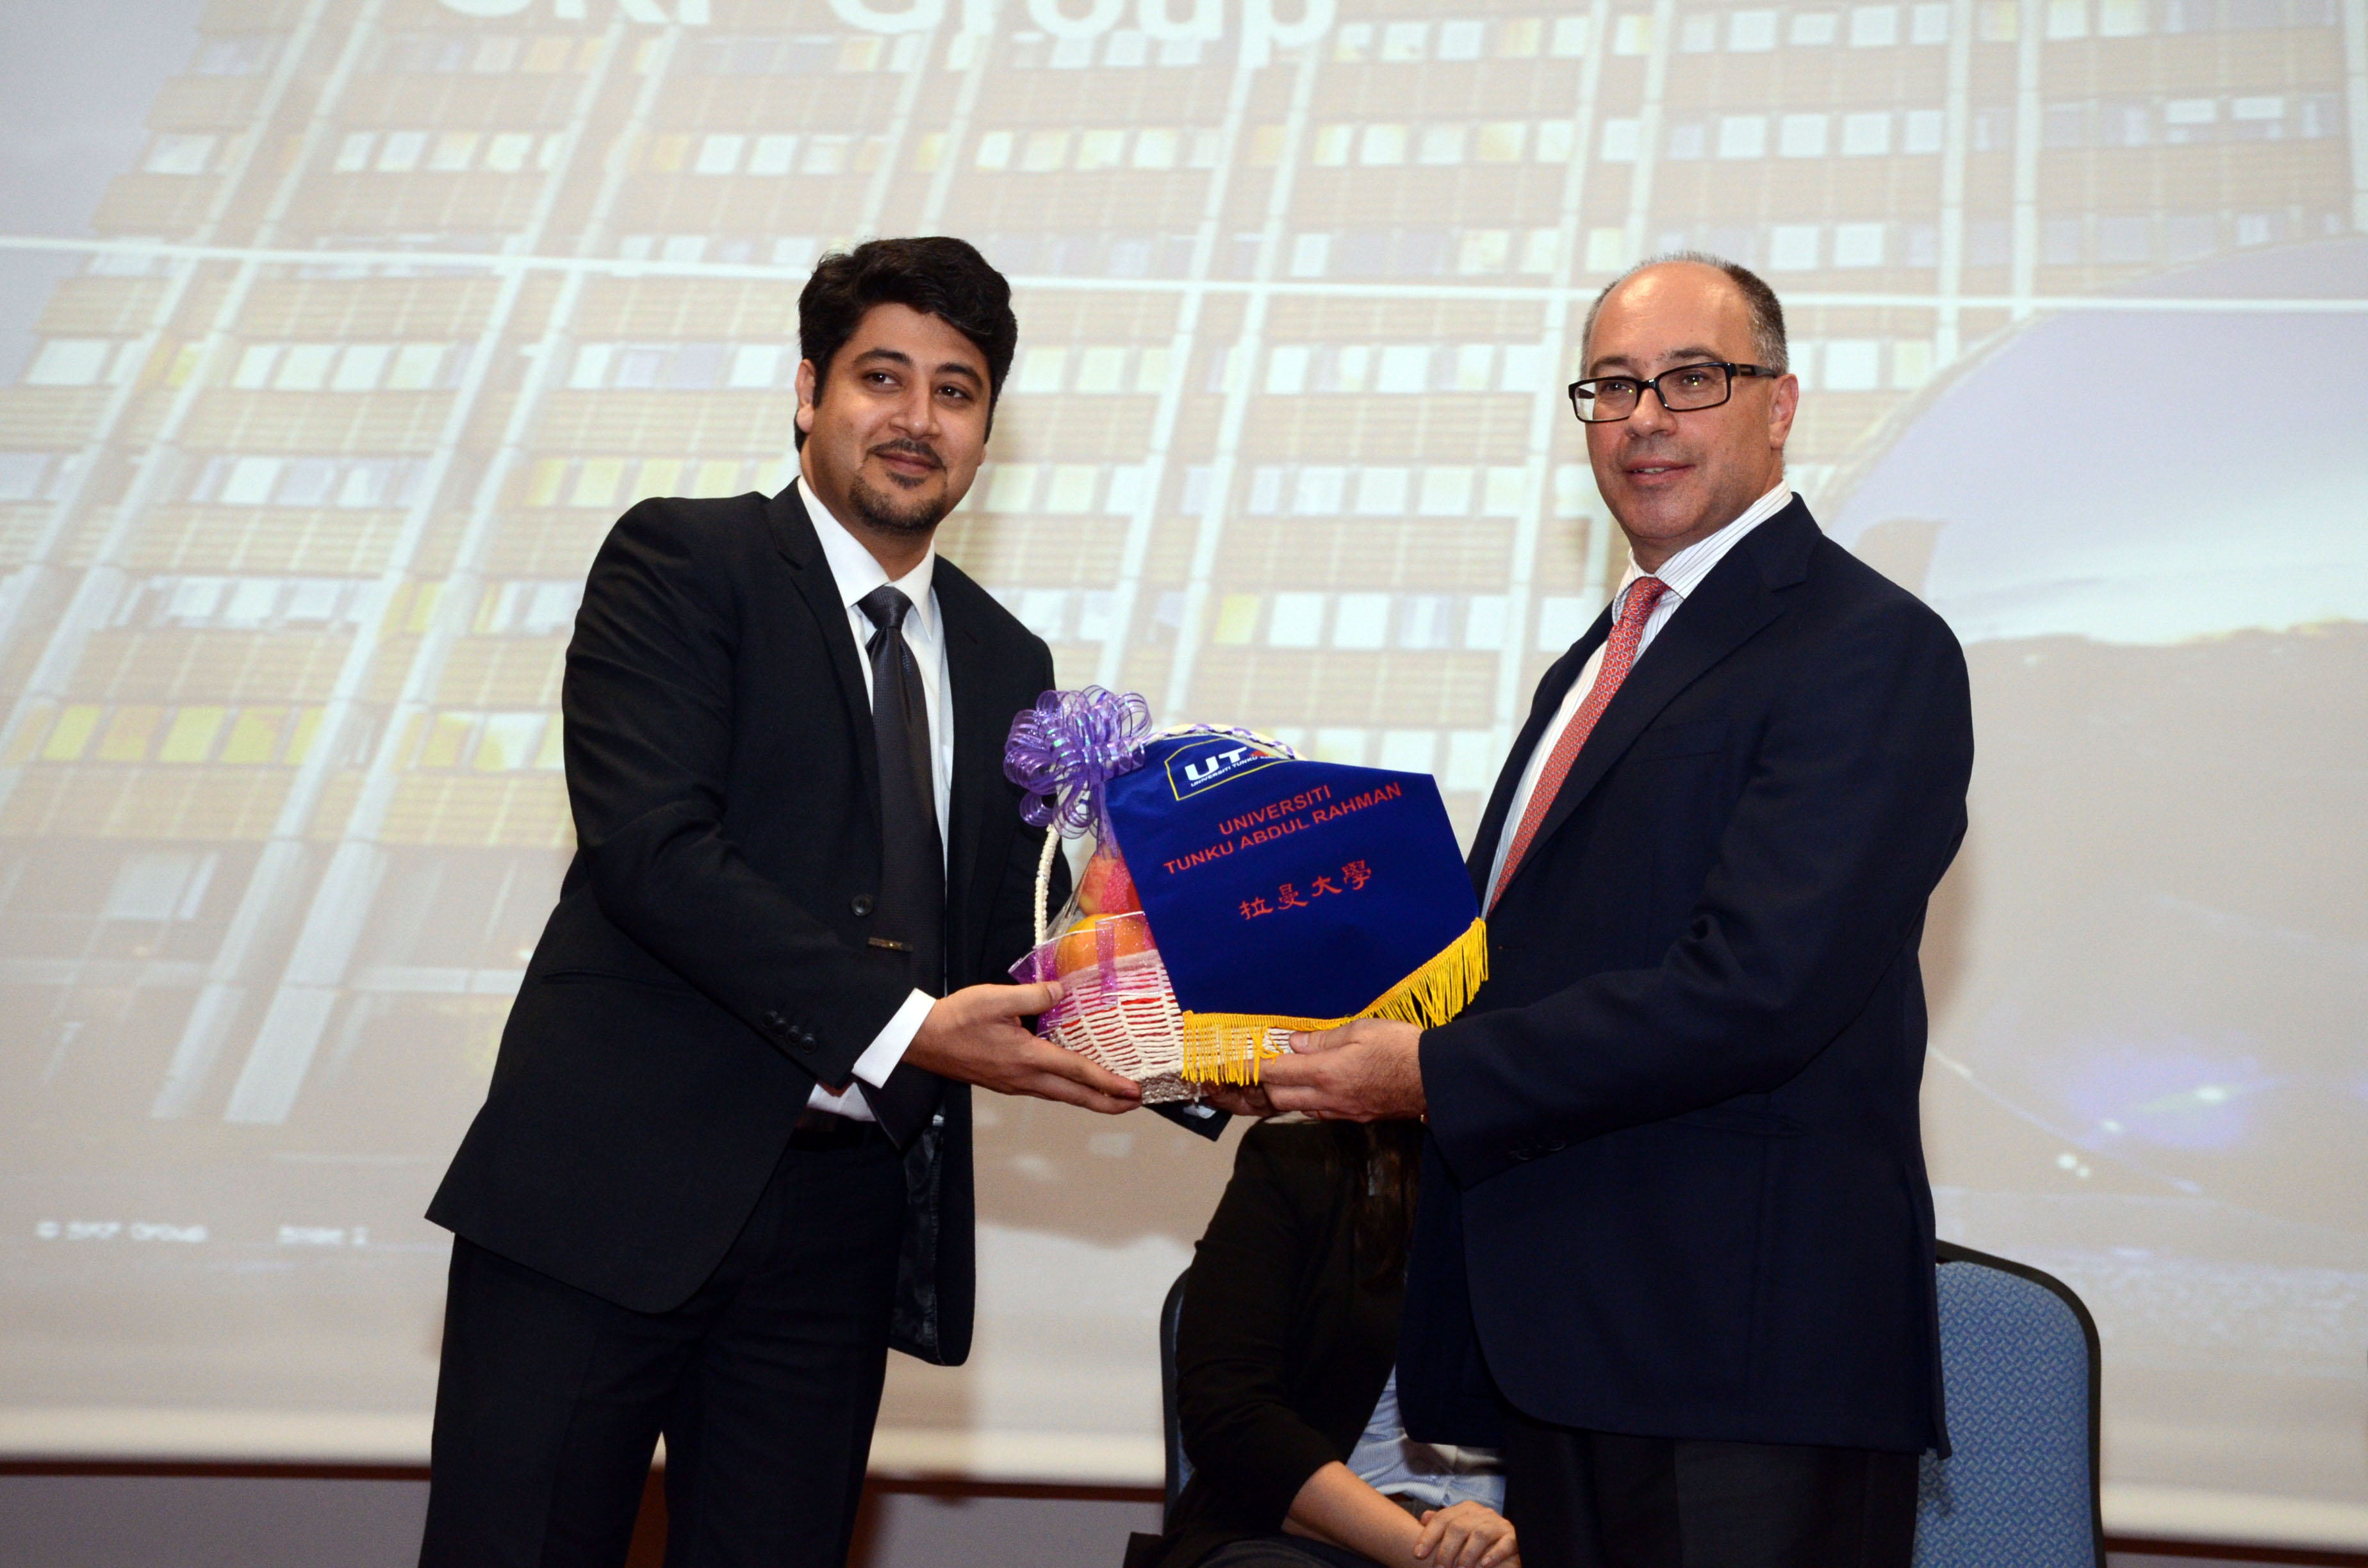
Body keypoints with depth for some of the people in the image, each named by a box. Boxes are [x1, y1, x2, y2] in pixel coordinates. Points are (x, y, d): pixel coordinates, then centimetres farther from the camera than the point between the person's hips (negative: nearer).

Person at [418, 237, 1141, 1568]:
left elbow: (995, 947, 16)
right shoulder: (683, 560, -1)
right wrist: (904, 1027, -21)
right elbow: (650, 847, -15)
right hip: (624, 1181, -5)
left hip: (846, 1219, 5)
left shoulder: (1005, 663, 17)